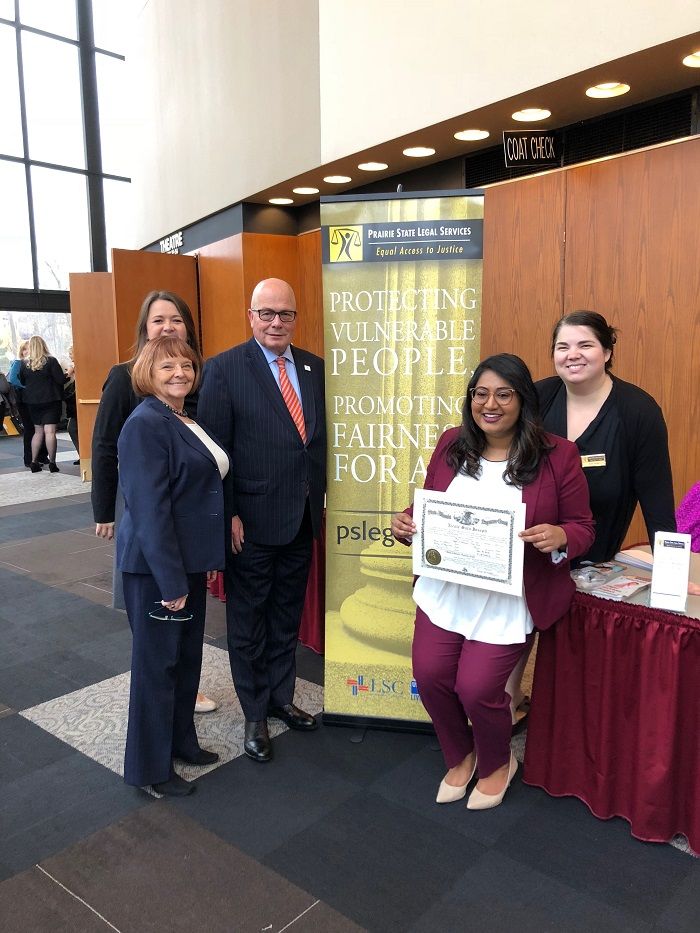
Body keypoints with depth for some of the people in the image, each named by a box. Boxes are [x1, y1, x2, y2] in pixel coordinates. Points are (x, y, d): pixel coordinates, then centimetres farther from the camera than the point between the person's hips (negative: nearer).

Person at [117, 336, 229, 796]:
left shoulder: (188, 420, 9)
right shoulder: (145, 425, -18)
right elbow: (149, 509, -22)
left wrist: (206, 560, 15)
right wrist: (171, 581, -21)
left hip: (190, 560, 8)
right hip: (156, 567, -8)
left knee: (188, 655, 20)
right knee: (157, 662, 6)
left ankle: (181, 740, 39)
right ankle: (150, 767, 25)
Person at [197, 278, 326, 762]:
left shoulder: (314, 366, 6)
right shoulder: (224, 368, -10)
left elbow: (320, 433, 10)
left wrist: (319, 495, 5)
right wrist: (227, 515, -15)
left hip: (302, 518, 5)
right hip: (251, 521, -5)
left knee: (287, 617, 20)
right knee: (248, 622, 12)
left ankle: (281, 697, 39)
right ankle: (255, 715, 30)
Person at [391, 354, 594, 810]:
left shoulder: (558, 455, -8)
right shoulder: (451, 444, 2)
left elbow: (583, 527, -3)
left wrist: (560, 537, -25)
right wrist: (406, 522, -8)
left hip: (508, 601, -4)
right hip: (444, 590, 4)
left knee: (476, 688, -6)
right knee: (429, 675, 1)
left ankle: (498, 763, 31)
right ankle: (460, 756, 35)